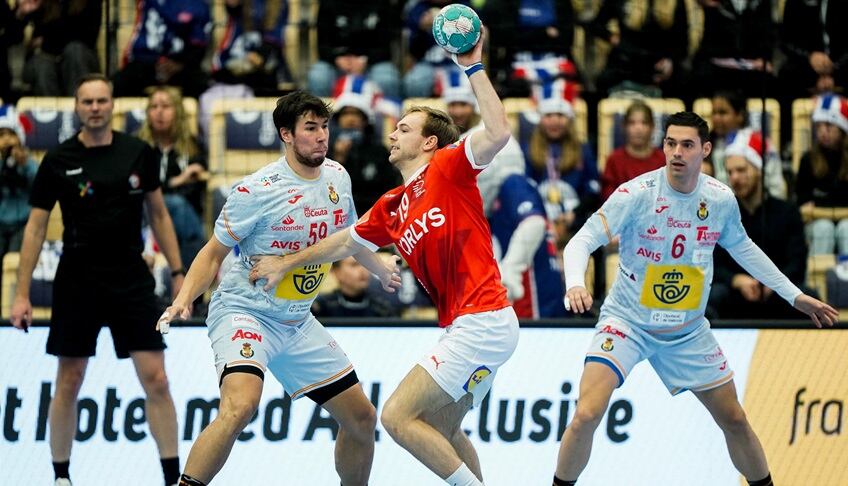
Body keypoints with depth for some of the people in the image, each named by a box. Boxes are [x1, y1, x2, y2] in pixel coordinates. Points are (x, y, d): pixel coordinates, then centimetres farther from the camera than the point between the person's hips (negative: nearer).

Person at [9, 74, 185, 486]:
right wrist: (21, 294, -3)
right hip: (78, 279, -1)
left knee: (156, 379, -5)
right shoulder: (58, 161, -3)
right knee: (68, 383, 4)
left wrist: (177, 273, 7)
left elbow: (158, 214, 11)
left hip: (131, 278, 1)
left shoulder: (138, 153, 2)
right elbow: (35, 227, 1)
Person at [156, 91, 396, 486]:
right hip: (244, 311, -7)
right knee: (240, 406, -34)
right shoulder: (257, 190, -16)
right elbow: (214, 253, -9)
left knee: (362, 417, 8)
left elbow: (345, 234, 24)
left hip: (298, 323, 7)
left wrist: (381, 268, 37)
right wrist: (184, 298, -23)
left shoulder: (337, 177, 3)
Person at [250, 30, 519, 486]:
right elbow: (345, 242, 33)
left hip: (482, 323, -9)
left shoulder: (447, 168, -5)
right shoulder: (391, 208, 17)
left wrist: (473, 67, -18)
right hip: (465, 326, 9)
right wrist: (287, 262, 42)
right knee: (441, 430, 19)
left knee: (398, 416, -11)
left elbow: (498, 132, -21)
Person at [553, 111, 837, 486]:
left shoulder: (721, 199, -6)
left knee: (735, 421, 9)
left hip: (688, 330, 4)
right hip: (627, 321, -4)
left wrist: (794, 296, 18)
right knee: (587, 415, -21)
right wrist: (575, 284, -46)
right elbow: (583, 240, -25)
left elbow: (742, 247, 13)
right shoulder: (637, 193, -20)